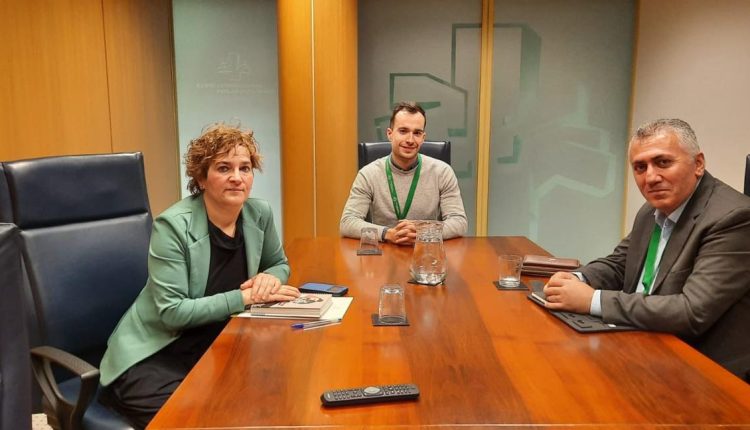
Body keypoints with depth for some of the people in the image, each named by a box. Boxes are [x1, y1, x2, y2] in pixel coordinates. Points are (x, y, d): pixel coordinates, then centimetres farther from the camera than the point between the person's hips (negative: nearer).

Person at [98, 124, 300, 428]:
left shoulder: (259, 214, -4)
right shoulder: (173, 226, -19)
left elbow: (279, 263, 14)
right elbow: (172, 312, -21)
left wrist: (269, 277, -10)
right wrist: (245, 297, -23)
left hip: (218, 345, 5)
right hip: (155, 354, -5)